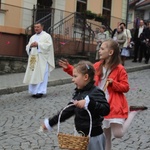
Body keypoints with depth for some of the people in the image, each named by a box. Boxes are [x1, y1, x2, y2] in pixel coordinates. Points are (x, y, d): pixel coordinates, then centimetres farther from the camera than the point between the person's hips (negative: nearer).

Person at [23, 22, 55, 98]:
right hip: (33, 59, 6)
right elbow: (27, 47, 17)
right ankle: (34, 91, 9)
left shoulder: (46, 36, 3)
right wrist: (30, 45, -6)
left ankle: (40, 91, -9)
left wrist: (38, 44, -16)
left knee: (41, 75, -10)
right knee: (32, 75, 3)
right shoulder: (32, 37, 21)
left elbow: (48, 45, -12)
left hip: (42, 60, -6)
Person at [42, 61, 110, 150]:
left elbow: (106, 109, -31)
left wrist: (88, 102, -41)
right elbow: (69, 110, 13)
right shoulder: (78, 93, 7)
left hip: (93, 137, -8)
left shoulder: (95, 93, -18)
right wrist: (50, 122, 14)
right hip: (81, 135, 8)